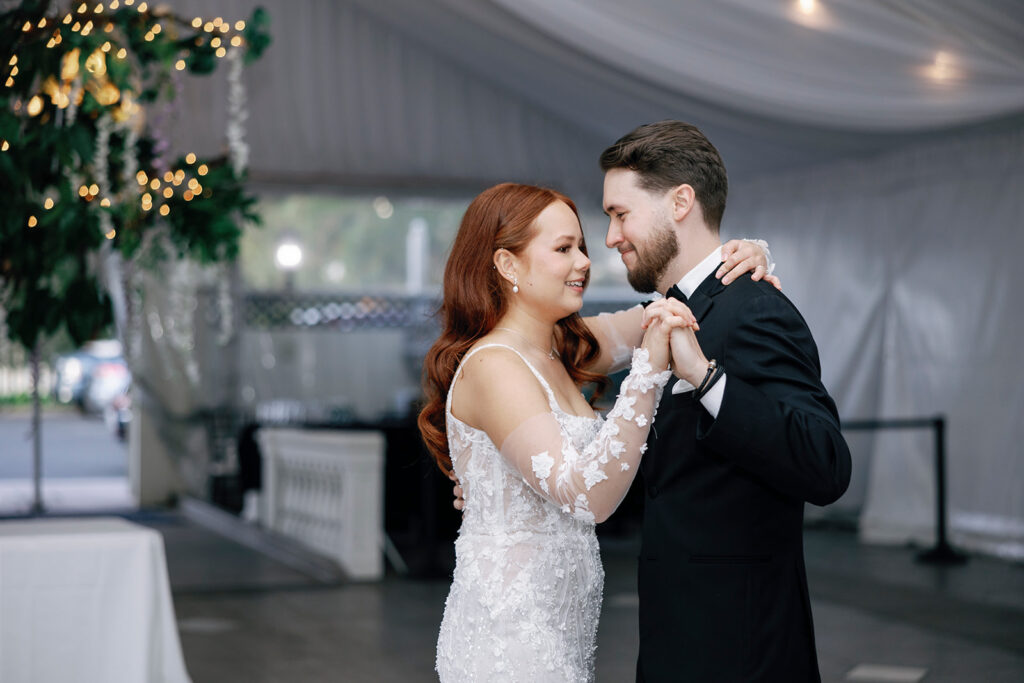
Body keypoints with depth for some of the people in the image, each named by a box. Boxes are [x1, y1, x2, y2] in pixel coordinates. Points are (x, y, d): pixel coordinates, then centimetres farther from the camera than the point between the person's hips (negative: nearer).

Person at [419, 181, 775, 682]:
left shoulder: (558, 349, 8)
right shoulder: (492, 366, -18)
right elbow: (587, 497, -28)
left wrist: (743, 259, -4)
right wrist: (649, 368, -32)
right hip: (511, 640, -9)